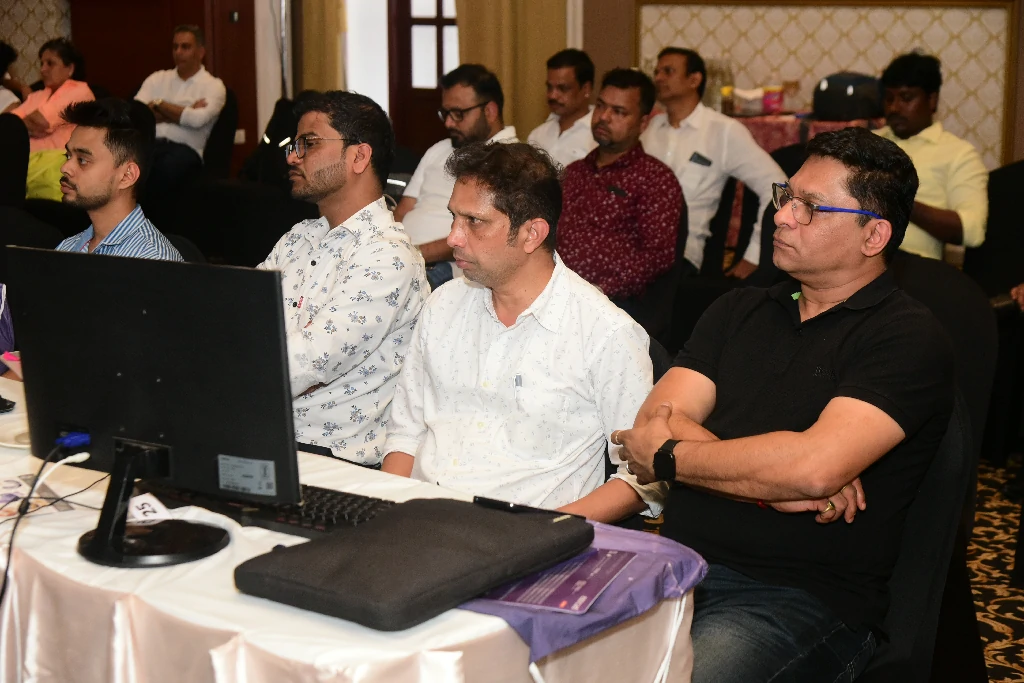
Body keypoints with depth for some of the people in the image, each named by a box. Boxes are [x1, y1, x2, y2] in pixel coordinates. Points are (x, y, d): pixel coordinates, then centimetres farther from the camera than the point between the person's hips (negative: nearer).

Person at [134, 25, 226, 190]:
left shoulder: (213, 85, 11)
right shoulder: (157, 78, 22)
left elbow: (197, 120, -10)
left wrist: (159, 104, 1)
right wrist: (182, 113, -2)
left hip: (186, 148, -2)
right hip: (150, 143, 3)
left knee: (167, 168, -41)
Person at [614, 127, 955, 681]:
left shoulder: (909, 339, -3)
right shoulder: (740, 311, 17)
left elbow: (814, 467, -19)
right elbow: (654, 423, 3)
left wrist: (668, 457, -5)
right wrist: (771, 482, -14)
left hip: (807, 599, -5)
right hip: (678, 568, 5)